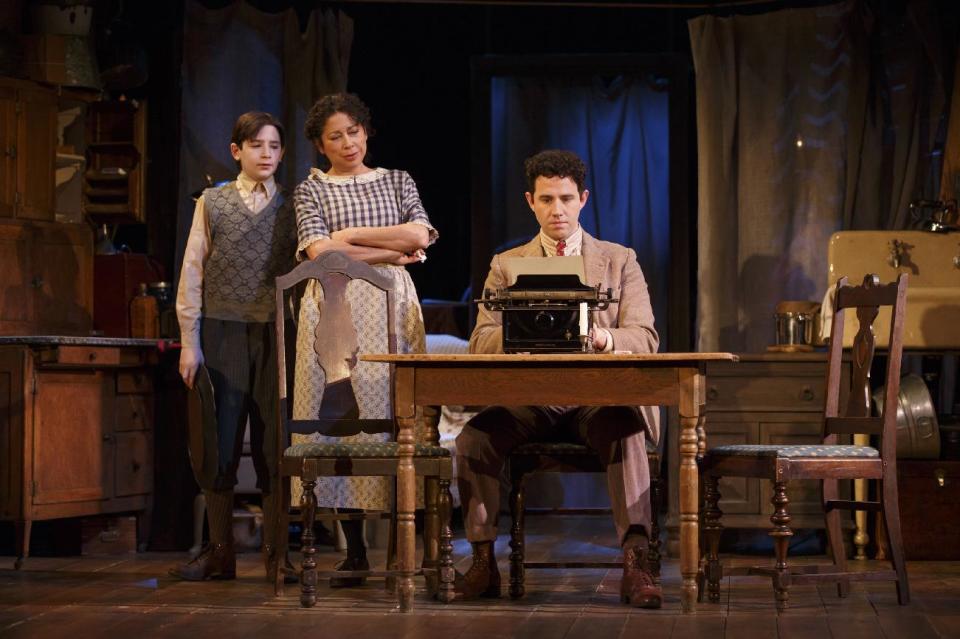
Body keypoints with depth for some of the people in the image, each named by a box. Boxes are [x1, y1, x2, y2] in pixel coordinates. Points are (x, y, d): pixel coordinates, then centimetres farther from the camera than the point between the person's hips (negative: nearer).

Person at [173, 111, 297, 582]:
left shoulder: (291, 208, 9)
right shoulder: (212, 203, 8)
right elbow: (192, 272, 6)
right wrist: (189, 342, -1)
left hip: (276, 332, 0)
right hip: (222, 331, 0)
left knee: (274, 441, 0)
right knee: (219, 441, 1)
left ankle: (275, 551, 10)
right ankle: (219, 551, 11)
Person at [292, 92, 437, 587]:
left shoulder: (397, 181, 16)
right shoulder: (311, 190, 10)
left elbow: (420, 235, 0)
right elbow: (319, 253, -5)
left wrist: (350, 235, -2)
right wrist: (390, 252, -6)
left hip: (391, 306, 1)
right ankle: (354, 551, -1)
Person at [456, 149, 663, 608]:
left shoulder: (620, 261, 12)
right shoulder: (505, 265, 15)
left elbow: (645, 339, 0)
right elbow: (481, 342, 3)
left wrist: (602, 337, -24)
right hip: (529, 399, 2)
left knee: (626, 433, -36)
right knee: (473, 438, -27)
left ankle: (635, 565, -37)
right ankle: (483, 561, -16)